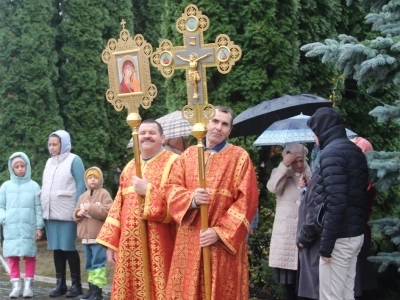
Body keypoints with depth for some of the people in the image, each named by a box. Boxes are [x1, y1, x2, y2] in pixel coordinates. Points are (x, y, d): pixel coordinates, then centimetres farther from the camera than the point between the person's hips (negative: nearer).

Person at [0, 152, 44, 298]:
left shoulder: (34, 185, 4)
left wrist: (39, 227, 0)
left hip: (29, 227, -1)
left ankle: (28, 285, 8)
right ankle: (16, 285, 6)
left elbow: (38, 208, 4)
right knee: (12, 256, -1)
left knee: (29, 256, 0)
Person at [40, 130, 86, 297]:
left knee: (68, 248, -4)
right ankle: (60, 284, 14)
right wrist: (43, 208, 9)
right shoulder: (49, 162, 16)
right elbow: (45, 186, 18)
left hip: (67, 213, -6)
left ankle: (76, 285, 4)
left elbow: (80, 186, -6)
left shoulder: (74, 160, -3)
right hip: (50, 213, 6)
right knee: (56, 248, 8)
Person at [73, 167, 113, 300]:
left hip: (99, 237, -7)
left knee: (98, 263, -8)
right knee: (90, 264, 12)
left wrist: (91, 208, -17)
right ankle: (92, 288, 18)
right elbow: (75, 213, 19)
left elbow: (108, 211, -15)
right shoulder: (83, 196, 17)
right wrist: (78, 213, -5)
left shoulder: (104, 194, -3)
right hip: (86, 237, 7)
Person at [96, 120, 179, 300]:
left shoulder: (173, 163, -1)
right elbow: (118, 206, 17)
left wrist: (148, 190, -16)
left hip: (159, 246, -6)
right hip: (130, 245, 6)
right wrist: (111, 243, 11)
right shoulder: (130, 168, 18)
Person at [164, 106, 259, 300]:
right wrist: (191, 199, -17)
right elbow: (171, 187, 5)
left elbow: (247, 200, -7)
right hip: (189, 240, 3)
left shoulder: (240, 157, -1)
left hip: (224, 240, -3)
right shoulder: (188, 155, 11)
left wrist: (220, 231, -15)